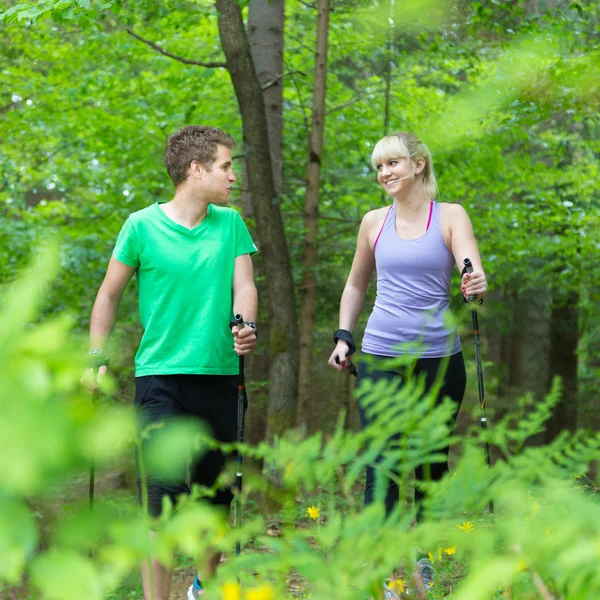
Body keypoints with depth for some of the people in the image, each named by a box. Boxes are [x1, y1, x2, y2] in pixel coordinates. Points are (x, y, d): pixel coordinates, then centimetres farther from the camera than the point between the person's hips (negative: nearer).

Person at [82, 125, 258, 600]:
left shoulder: (230, 223, 8)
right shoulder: (143, 226, -2)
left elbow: (244, 285, 0)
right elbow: (109, 295, 7)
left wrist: (247, 325, -21)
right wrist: (97, 359, 2)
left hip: (220, 374, 4)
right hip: (160, 377, -4)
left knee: (216, 491, 12)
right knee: (164, 492, -12)